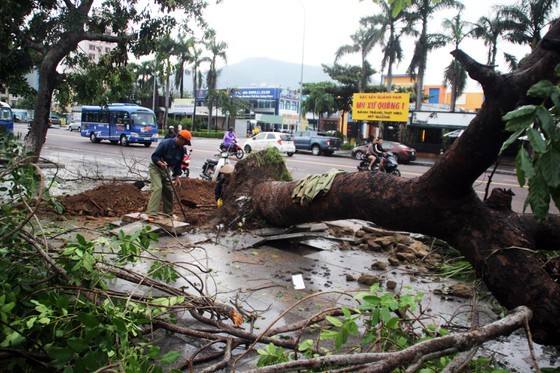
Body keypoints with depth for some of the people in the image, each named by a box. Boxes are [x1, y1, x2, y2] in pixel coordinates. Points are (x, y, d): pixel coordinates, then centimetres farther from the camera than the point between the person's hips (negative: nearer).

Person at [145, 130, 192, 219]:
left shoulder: (181, 149, -6)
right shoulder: (165, 143, -25)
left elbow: (178, 164, 4)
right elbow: (154, 156, -22)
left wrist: (177, 177, -1)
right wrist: (161, 163, -40)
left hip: (166, 169, 7)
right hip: (155, 168, -7)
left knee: (169, 190, 6)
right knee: (158, 188, -21)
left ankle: (168, 213, 22)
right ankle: (151, 214, -25)